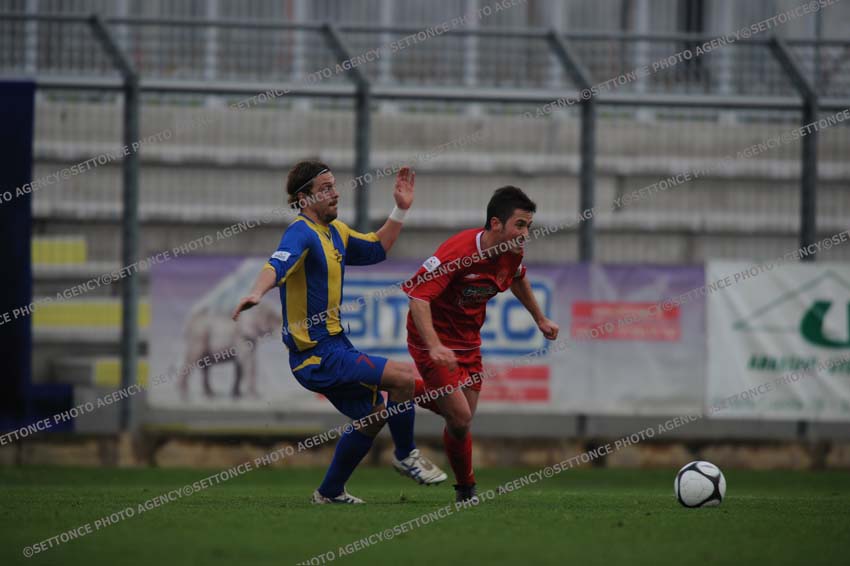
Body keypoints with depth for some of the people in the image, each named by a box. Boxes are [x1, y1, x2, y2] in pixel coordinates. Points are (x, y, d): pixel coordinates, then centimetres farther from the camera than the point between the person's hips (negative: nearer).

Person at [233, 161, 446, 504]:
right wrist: (257, 293, -57)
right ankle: (406, 456, 5)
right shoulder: (302, 233, -18)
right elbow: (278, 266, -37)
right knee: (405, 376, -15)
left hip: (333, 345, 11)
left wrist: (400, 210, 19)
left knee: (373, 417, 20)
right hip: (317, 355, -11)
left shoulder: (336, 231, 12)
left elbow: (376, 249, 28)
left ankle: (330, 492, 31)